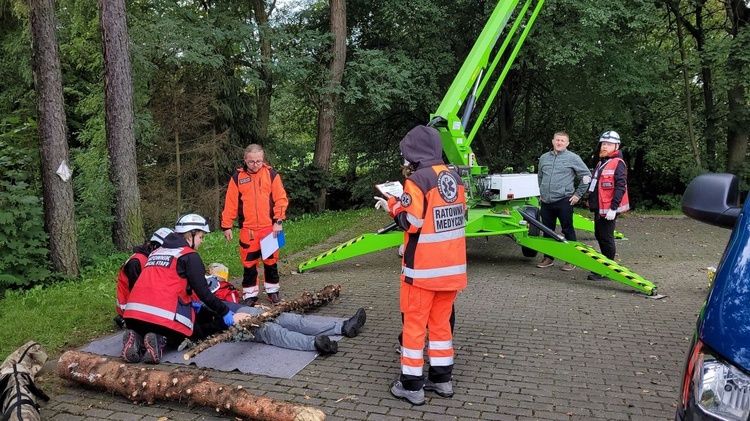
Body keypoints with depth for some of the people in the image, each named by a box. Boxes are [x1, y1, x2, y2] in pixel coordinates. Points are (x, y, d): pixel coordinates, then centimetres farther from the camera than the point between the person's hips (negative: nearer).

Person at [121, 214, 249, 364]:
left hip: (133, 315, 6)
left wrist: (193, 304, 36)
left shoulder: (156, 252, 24)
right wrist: (229, 316, 5)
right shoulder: (189, 256, 2)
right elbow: (204, 293, -2)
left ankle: (137, 339, 0)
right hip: (164, 316, -6)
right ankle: (160, 341, -10)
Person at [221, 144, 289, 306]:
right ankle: (250, 294, 16)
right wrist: (226, 226, 2)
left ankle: (272, 291, 25)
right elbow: (230, 203, 3)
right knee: (249, 263, 5)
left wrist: (278, 221, -8)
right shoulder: (237, 177, 3)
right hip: (247, 230, 0)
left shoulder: (271, 174, 1)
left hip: (269, 228, 0)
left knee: (271, 261, 10)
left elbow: (281, 199, -1)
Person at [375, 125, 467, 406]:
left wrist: (392, 206, 2)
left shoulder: (418, 180, -15)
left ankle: (411, 385, 12)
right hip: (452, 265, 7)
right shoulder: (455, 177, 6)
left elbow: (410, 222, -17)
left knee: (414, 323, 4)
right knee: (441, 321, 17)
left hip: (423, 267, -7)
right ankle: (442, 378, 26)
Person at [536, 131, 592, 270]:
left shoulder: (573, 158, -2)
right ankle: (548, 257, 24)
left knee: (568, 230, 1)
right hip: (546, 202, 5)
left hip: (564, 201, -5)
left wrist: (578, 194, -2)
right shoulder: (544, 158, 12)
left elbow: (586, 176, 0)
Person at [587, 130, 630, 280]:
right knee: (599, 236, 17)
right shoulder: (601, 162, 17)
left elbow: (620, 187, -19)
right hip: (598, 207, 9)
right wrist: (591, 200, 12)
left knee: (606, 238, -4)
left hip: (608, 209, -9)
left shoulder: (618, 163, -12)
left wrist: (613, 208, -23)